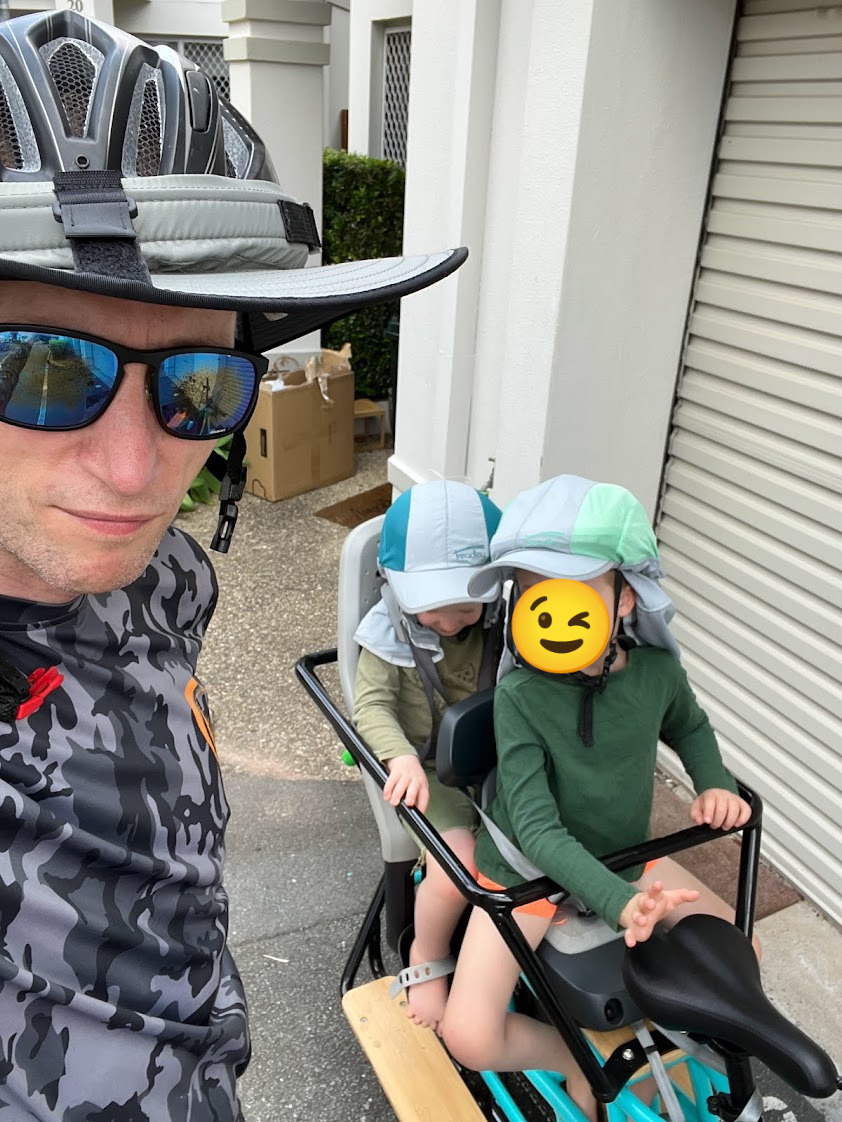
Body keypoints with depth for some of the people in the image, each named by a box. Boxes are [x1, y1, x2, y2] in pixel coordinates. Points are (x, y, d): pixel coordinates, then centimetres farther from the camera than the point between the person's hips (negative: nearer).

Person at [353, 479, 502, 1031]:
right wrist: (402, 757, -34)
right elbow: (372, 704, -15)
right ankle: (427, 962, 10)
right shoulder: (391, 633, -11)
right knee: (456, 875, -23)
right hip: (432, 772, -3)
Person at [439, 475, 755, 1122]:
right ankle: (573, 1061, 13)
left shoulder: (656, 670, -14)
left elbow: (689, 727, 11)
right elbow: (537, 827, -29)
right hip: (528, 872, -4)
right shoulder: (520, 696, -28)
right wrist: (619, 901, -41)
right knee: (469, 1037, -16)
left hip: (624, 855, 4)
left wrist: (716, 783, -8)